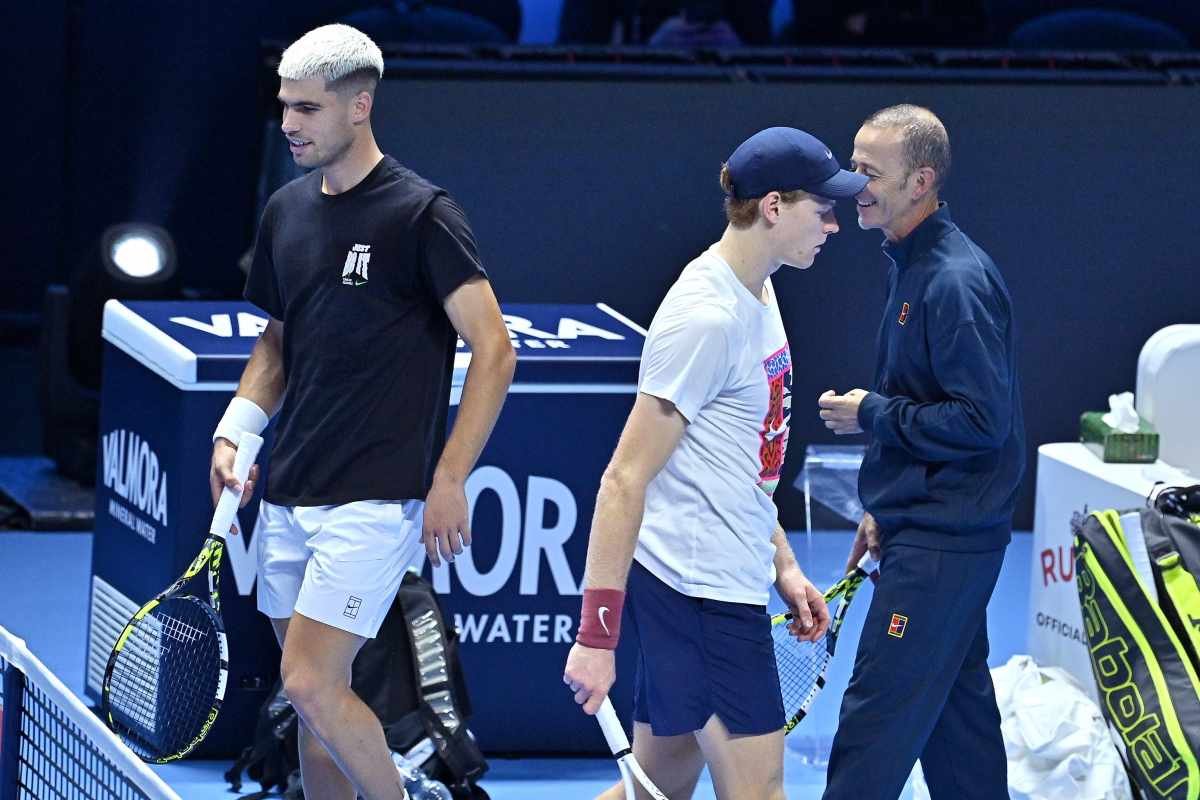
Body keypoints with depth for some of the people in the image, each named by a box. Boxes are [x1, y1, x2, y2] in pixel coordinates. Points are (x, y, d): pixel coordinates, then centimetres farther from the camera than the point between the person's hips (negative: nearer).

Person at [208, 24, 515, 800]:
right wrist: (235, 429, 6)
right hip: (289, 497, 7)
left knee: (312, 685, -14)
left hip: (373, 500, -7)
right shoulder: (287, 212, 11)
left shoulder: (421, 214, -10)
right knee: (316, 695, 10)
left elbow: (494, 352, -11)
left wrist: (449, 482, -15)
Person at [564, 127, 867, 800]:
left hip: (729, 585, 10)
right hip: (704, 591, -10)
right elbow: (625, 480, -18)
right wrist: (597, 635, -20)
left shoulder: (760, 295, 13)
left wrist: (783, 565, 21)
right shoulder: (707, 319, -17)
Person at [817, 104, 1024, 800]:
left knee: (876, 718, -9)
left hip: (941, 544, -11)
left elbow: (981, 420, -23)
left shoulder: (956, 281, -19)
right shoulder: (916, 267, 13)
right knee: (955, 710, 16)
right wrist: (884, 512, 20)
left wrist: (872, 415, -14)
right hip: (929, 532, 11)